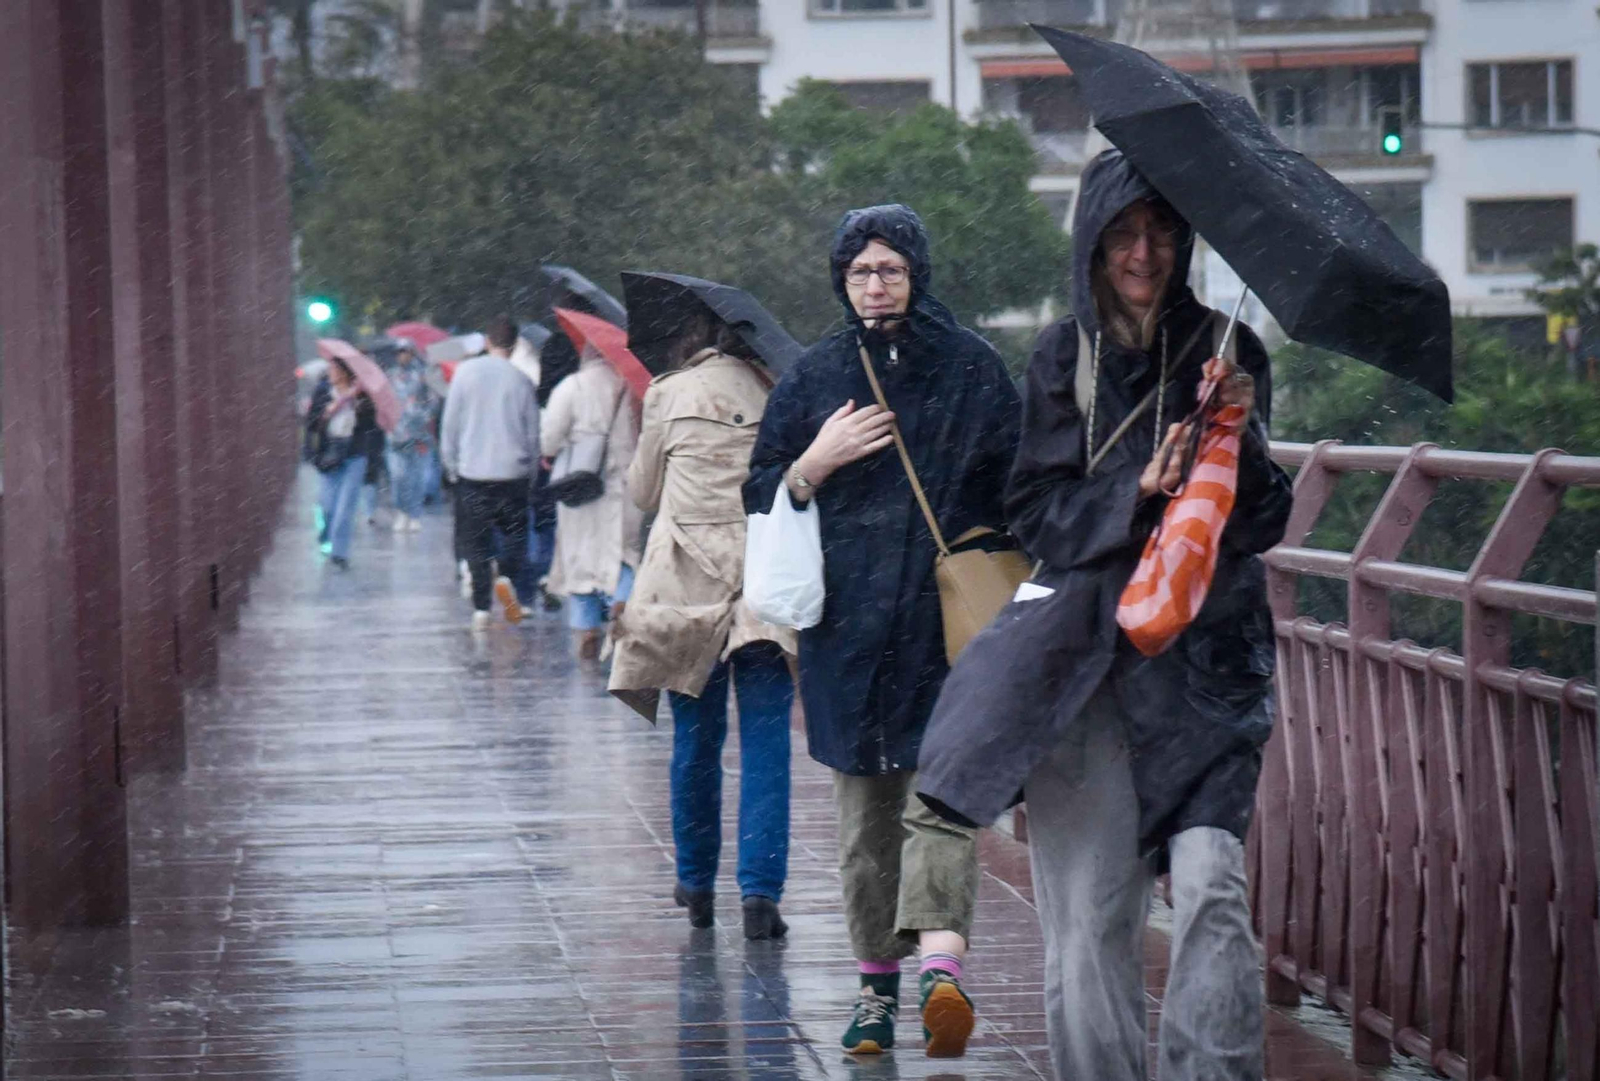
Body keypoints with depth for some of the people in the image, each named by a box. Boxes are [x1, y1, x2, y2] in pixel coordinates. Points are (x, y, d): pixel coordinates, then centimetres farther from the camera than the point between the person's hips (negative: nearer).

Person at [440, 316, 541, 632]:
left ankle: (481, 608, 0)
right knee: (516, 530, 14)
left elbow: (451, 424, 0)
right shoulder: (520, 381, 0)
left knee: (475, 540, 6)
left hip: (471, 471, 0)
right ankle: (507, 576, -14)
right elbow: (533, 434, 5)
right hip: (512, 470, 0)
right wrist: (529, 468, 19)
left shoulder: (466, 372, -2)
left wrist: (451, 464, 11)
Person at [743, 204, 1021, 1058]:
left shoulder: (971, 366, 5)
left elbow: (1016, 484, 8)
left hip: (950, 614, -3)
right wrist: (814, 465, -5)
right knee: (864, 810, 6)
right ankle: (877, 981, 14)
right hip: (848, 622, 3)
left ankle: (941, 963, -30)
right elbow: (759, 496, 15)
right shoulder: (816, 377, 12)